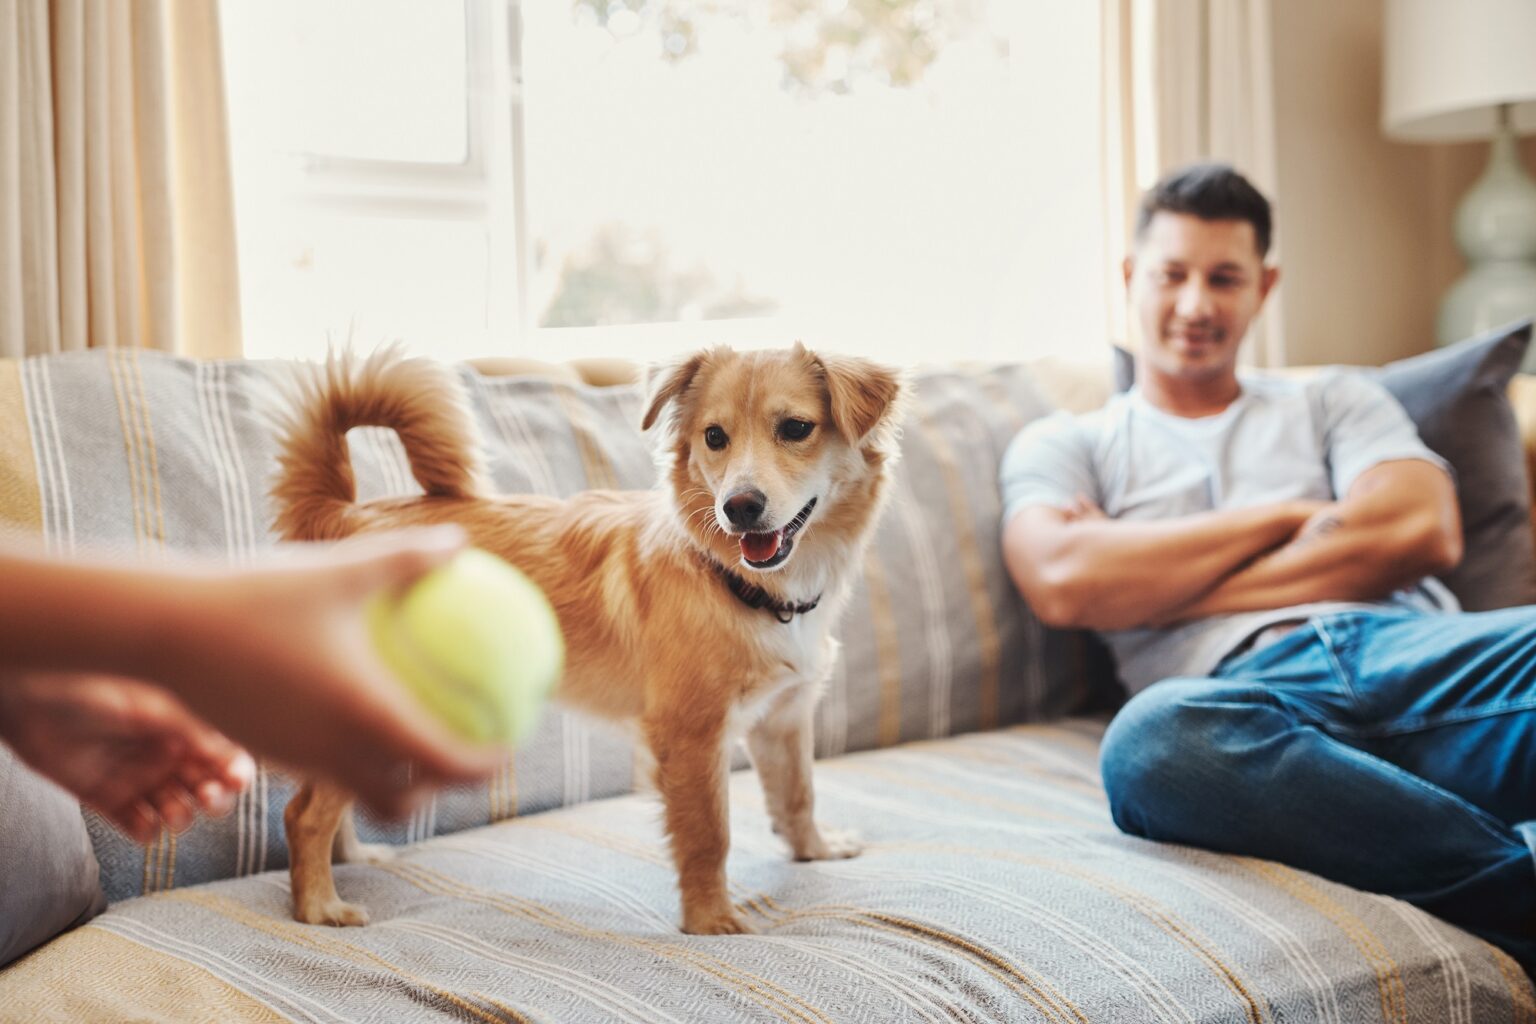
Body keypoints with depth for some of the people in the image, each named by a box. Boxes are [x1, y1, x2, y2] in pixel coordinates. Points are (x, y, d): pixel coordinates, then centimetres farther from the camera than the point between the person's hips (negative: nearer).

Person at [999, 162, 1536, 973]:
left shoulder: (1335, 401, 30)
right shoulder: (1063, 445, 25)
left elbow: (1423, 533, 8)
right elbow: (1064, 584, 1)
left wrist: (1152, 582, 4)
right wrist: (1284, 516, 8)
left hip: (1408, 647, 2)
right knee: (1151, 738, -39)